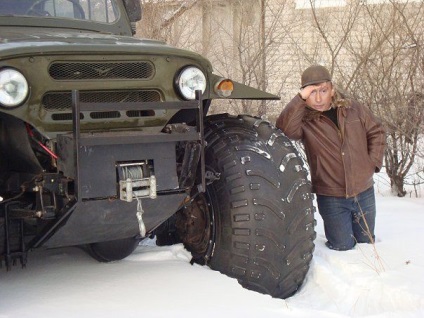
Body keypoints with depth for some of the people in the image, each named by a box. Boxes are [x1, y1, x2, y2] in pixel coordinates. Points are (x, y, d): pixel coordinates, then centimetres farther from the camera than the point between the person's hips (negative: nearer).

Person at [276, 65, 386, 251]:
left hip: (364, 192, 3)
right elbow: (284, 129, -32)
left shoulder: (354, 109, -2)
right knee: (343, 248, 5)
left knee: (367, 243, 19)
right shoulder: (304, 119, -11)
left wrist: (373, 162, 0)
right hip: (332, 198, -3)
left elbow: (376, 133, 10)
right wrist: (300, 98, -34)